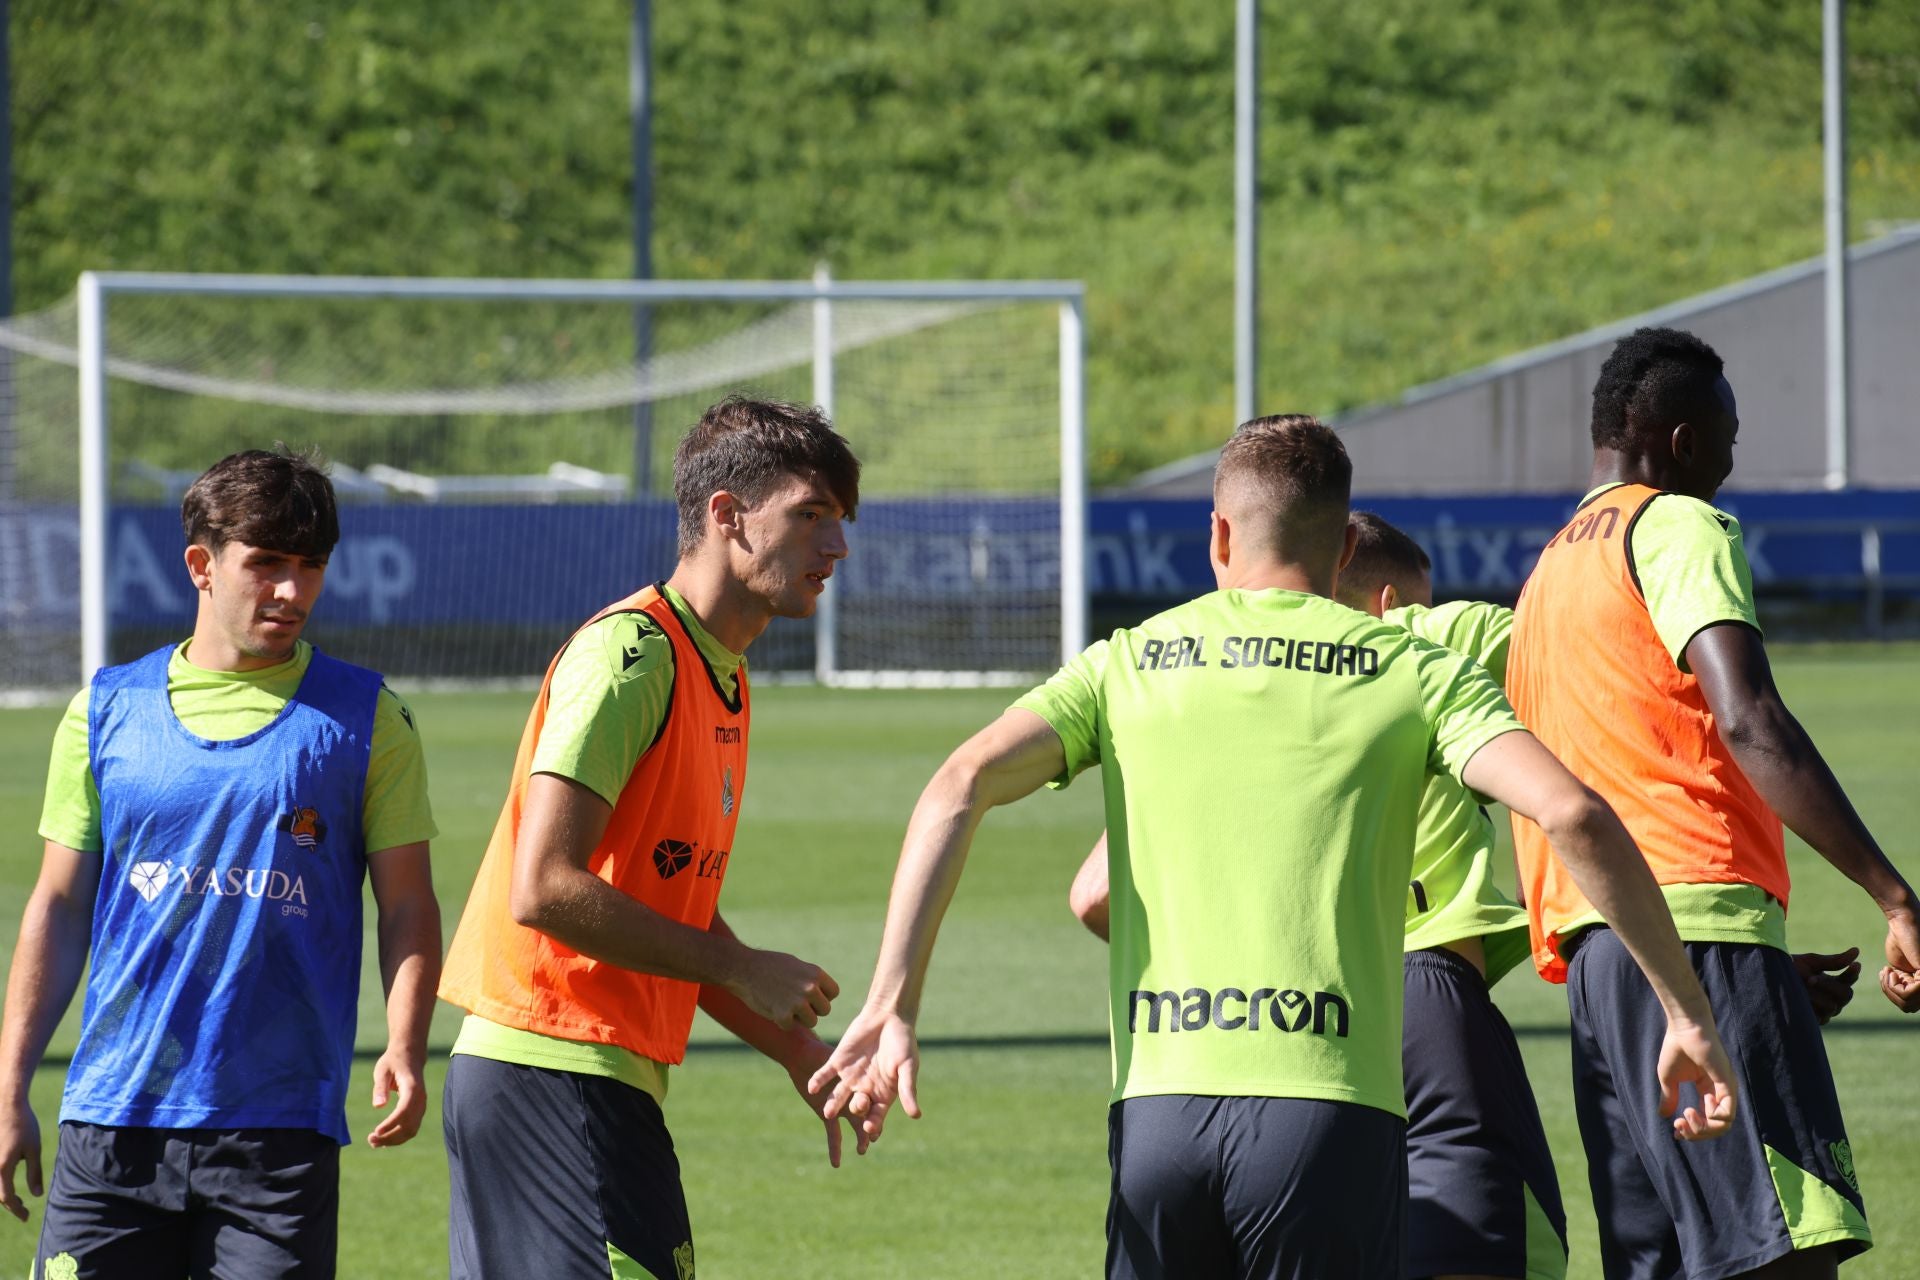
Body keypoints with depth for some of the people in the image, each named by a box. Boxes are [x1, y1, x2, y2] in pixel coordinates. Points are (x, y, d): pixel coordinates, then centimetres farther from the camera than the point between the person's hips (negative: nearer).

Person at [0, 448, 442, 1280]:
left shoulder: (364, 720, 5)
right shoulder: (107, 711, 9)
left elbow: (406, 908, 4)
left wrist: (404, 1049, -13)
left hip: (280, 1128, -1)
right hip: (112, 1116, 1)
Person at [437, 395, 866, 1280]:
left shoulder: (722, 679, 17)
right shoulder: (630, 653, -13)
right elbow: (543, 890, -21)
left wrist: (795, 1049, 14)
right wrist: (743, 970, -15)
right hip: (554, 1068, -10)